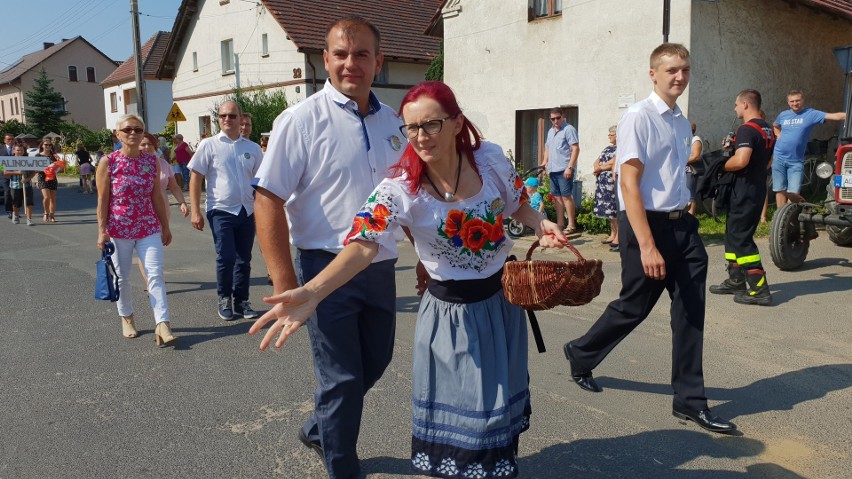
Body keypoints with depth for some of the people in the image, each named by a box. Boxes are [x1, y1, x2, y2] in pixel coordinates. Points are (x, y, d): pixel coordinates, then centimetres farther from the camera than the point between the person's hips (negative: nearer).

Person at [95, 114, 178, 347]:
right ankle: (126, 318, 33)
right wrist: (102, 231, -8)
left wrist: (165, 226, 10)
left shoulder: (152, 161, 4)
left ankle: (163, 326, -12)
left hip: (149, 228, 1)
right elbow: (102, 200, -4)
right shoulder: (108, 162, -4)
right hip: (119, 229, -1)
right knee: (122, 276, 12)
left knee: (156, 275, -9)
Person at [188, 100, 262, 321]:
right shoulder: (209, 145, -1)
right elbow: (195, 179, -1)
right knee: (226, 257, -8)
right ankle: (224, 299, 12)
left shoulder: (252, 148, 8)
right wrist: (195, 212, -7)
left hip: (247, 211, 4)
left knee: (244, 259, 9)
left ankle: (241, 301, 21)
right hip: (221, 211, -3)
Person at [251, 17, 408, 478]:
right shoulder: (301, 119, -10)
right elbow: (268, 201, -14)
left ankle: (317, 429, 45)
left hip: (382, 267, 6)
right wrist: (284, 284, -19)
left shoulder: (393, 122, 7)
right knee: (341, 377, 4)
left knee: (375, 362, 19)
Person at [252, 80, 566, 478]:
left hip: (503, 298, 4)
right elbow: (364, 245, -37)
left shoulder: (490, 158, -11)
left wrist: (540, 224, -13)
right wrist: (311, 292, -52)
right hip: (451, 308, -4)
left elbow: (516, 204, 8)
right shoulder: (400, 189, -23)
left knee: (501, 397, 20)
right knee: (456, 408, 5)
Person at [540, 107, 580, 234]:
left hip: (564, 170, -8)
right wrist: (545, 161, 12)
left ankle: (571, 225, -3)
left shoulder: (568, 129, -6)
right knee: (557, 197, 9)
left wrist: (569, 167, -19)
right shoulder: (550, 131, 19)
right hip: (553, 170, 8)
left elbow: (576, 149, -12)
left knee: (566, 196, -8)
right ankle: (560, 224, 16)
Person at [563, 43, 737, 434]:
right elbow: (629, 184, -18)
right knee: (634, 307, 5)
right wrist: (647, 246, -22)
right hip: (647, 224, -7)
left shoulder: (682, 123, 11)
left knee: (691, 312, 7)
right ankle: (581, 355, 32)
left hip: (683, 225, 7)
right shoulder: (638, 118, -12)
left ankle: (690, 401, 18)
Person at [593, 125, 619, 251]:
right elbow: (597, 162, 18)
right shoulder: (607, 148, 21)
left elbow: (613, 163, -15)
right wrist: (598, 168, -4)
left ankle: (618, 236, -8)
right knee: (608, 209, 9)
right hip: (603, 183, 8)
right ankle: (612, 234, 16)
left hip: (613, 182, -8)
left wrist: (600, 167, -1)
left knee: (615, 208, -10)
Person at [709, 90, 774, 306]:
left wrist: (722, 166, -12)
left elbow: (741, 160, -31)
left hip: (745, 190, -10)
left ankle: (759, 289, -8)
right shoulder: (767, 130, 15)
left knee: (741, 238, -7)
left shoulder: (747, 129, -17)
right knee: (733, 233, 18)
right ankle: (736, 281, 24)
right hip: (758, 188, 10)